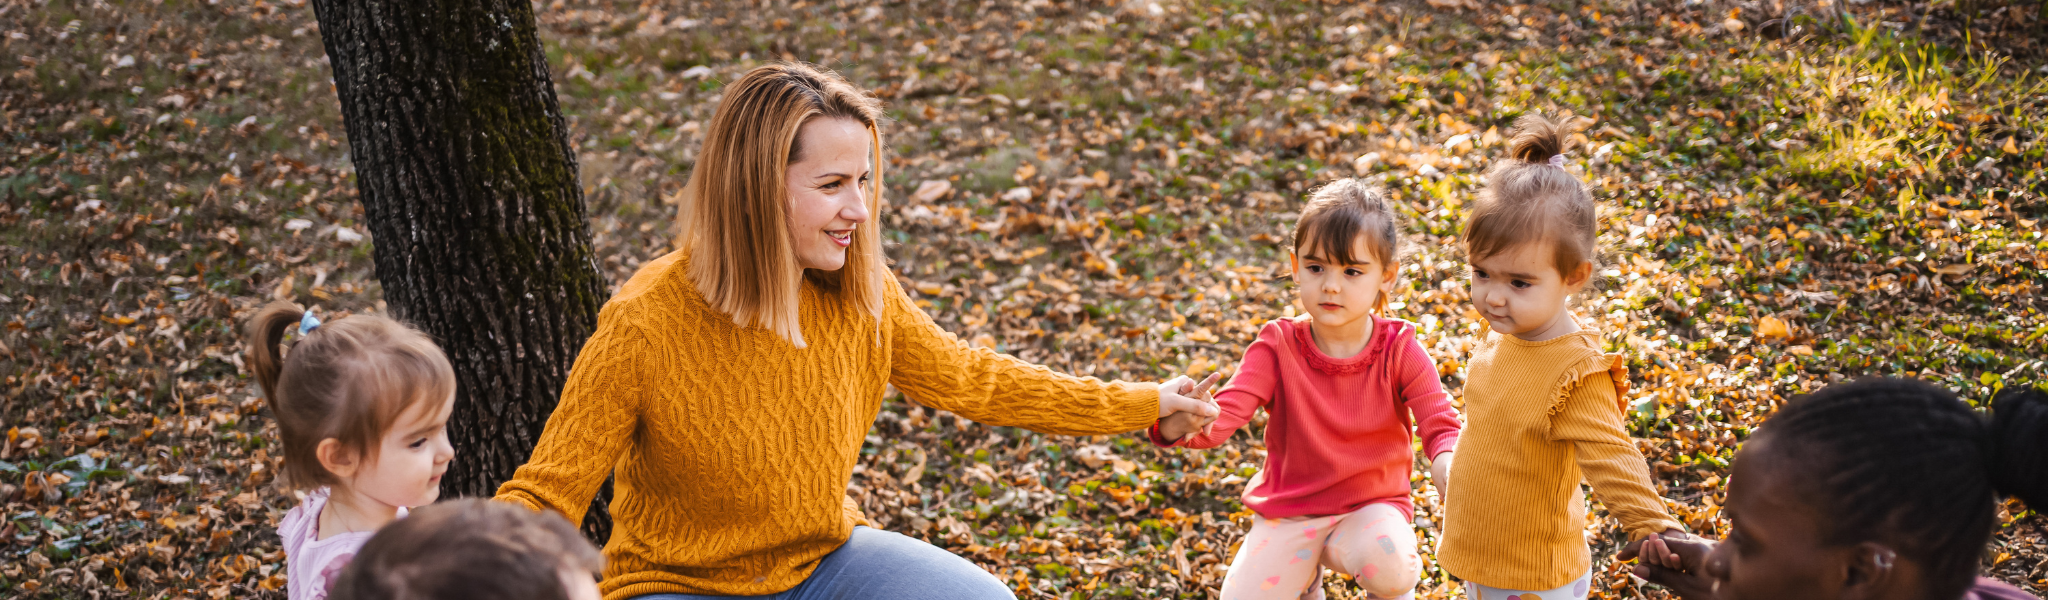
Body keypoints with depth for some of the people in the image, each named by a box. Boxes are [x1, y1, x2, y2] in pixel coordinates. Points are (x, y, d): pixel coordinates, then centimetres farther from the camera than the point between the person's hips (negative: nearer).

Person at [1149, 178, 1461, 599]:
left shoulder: (1401, 351, -9)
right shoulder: (1278, 347, -10)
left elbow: (1440, 427, -14)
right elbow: (1225, 414, -21)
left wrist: (1449, 469, -40)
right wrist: (1179, 425, -46)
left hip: (1371, 507, -1)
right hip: (1288, 512, 1)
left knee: (1388, 566, -33)